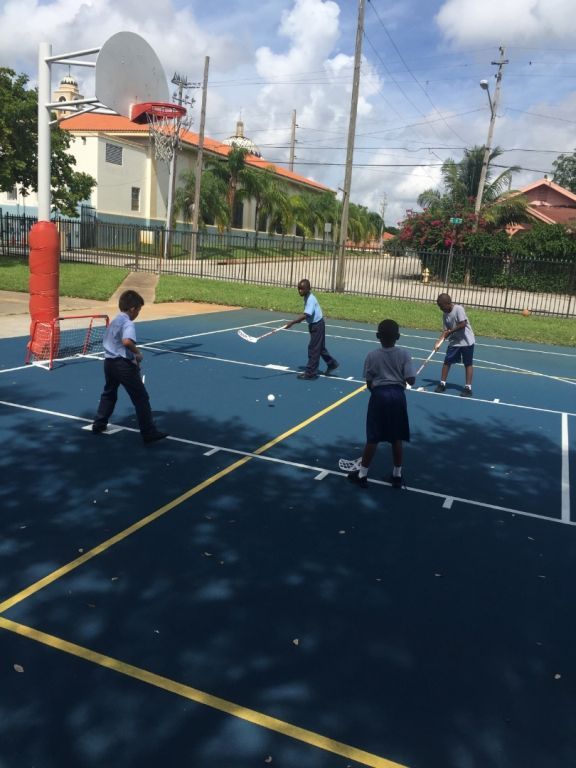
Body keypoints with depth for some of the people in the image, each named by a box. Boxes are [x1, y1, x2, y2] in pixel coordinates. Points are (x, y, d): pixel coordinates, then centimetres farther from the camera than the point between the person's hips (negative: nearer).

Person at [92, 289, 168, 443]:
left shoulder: (114, 321, 15)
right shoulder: (128, 323, -14)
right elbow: (127, 341, -33)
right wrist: (137, 352, -16)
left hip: (109, 361, 9)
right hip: (123, 364, -9)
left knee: (109, 393, 27)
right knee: (141, 398, -4)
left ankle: (99, 424, 34)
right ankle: (149, 433, -5)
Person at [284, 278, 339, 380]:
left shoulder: (311, 299, -25)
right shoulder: (307, 297, 4)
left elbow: (305, 315, -36)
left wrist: (292, 322, -40)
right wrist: (299, 319, -1)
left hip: (317, 325, -10)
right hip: (314, 325, 10)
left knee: (313, 348, -4)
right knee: (320, 348, 19)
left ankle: (310, 372, 3)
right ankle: (332, 364, 33)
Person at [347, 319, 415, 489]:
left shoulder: (372, 356, -5)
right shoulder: (404, 354, -5)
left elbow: (369, 383, 0)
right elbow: (411, 380, -8)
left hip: (379, 395, -1)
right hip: (397, 395, 1)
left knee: (373, 438, 8)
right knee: (397, 438, 12)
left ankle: (362, 474, 17)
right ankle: (397, 475, 22)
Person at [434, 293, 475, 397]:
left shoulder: (458, 309, -18)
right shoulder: (445, 314, 2)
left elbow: (463, 324, -23)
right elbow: (446, 330, 2)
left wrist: (450, 331, -18)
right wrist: (439, 342, -10)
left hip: (466, 341, -6)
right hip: (454, 341, 6)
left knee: (468, 364, 2)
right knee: (447, 361, 3)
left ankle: (468, 387, 6)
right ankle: (442, 384, 14)